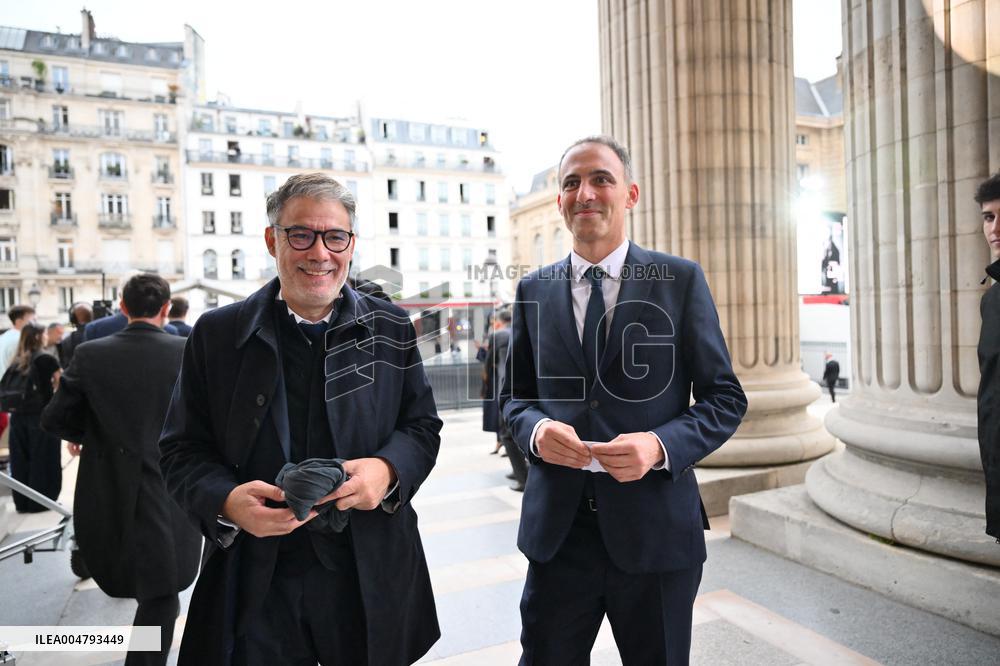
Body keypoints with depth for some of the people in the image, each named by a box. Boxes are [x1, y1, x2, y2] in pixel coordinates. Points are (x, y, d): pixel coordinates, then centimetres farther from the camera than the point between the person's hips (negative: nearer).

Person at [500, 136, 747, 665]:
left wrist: (660, 445, -19)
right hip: (557, 527, 2)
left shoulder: (681, 280, -3)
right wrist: (536, 428, -12)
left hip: (656, 528, -1)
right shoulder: (533, 289, 5)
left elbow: (725, 398, -1)